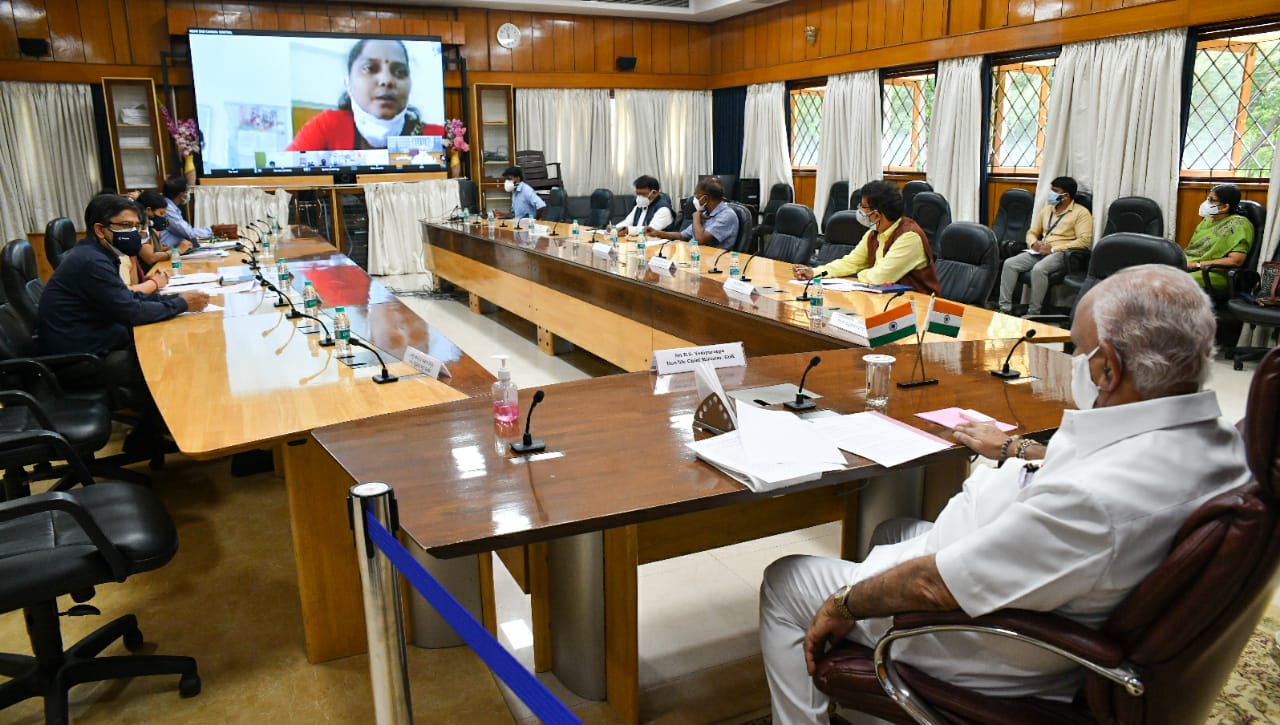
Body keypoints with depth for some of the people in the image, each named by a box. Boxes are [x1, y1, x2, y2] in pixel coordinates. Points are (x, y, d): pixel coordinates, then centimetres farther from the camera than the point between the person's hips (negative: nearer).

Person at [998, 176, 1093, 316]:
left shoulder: (1081, 213, -2)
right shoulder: (1047, 210, 19)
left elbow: (1084, 241, -13)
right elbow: (1032, 232, 22)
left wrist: (1054, 248, -18)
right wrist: (1034, 243, -3)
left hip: (1061, 253, -6)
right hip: (1040, 252, 7)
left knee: (1038, 269, -37)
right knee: (1009, 263, -18)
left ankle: (1033, 313, -26)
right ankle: (1005, 308, -21)